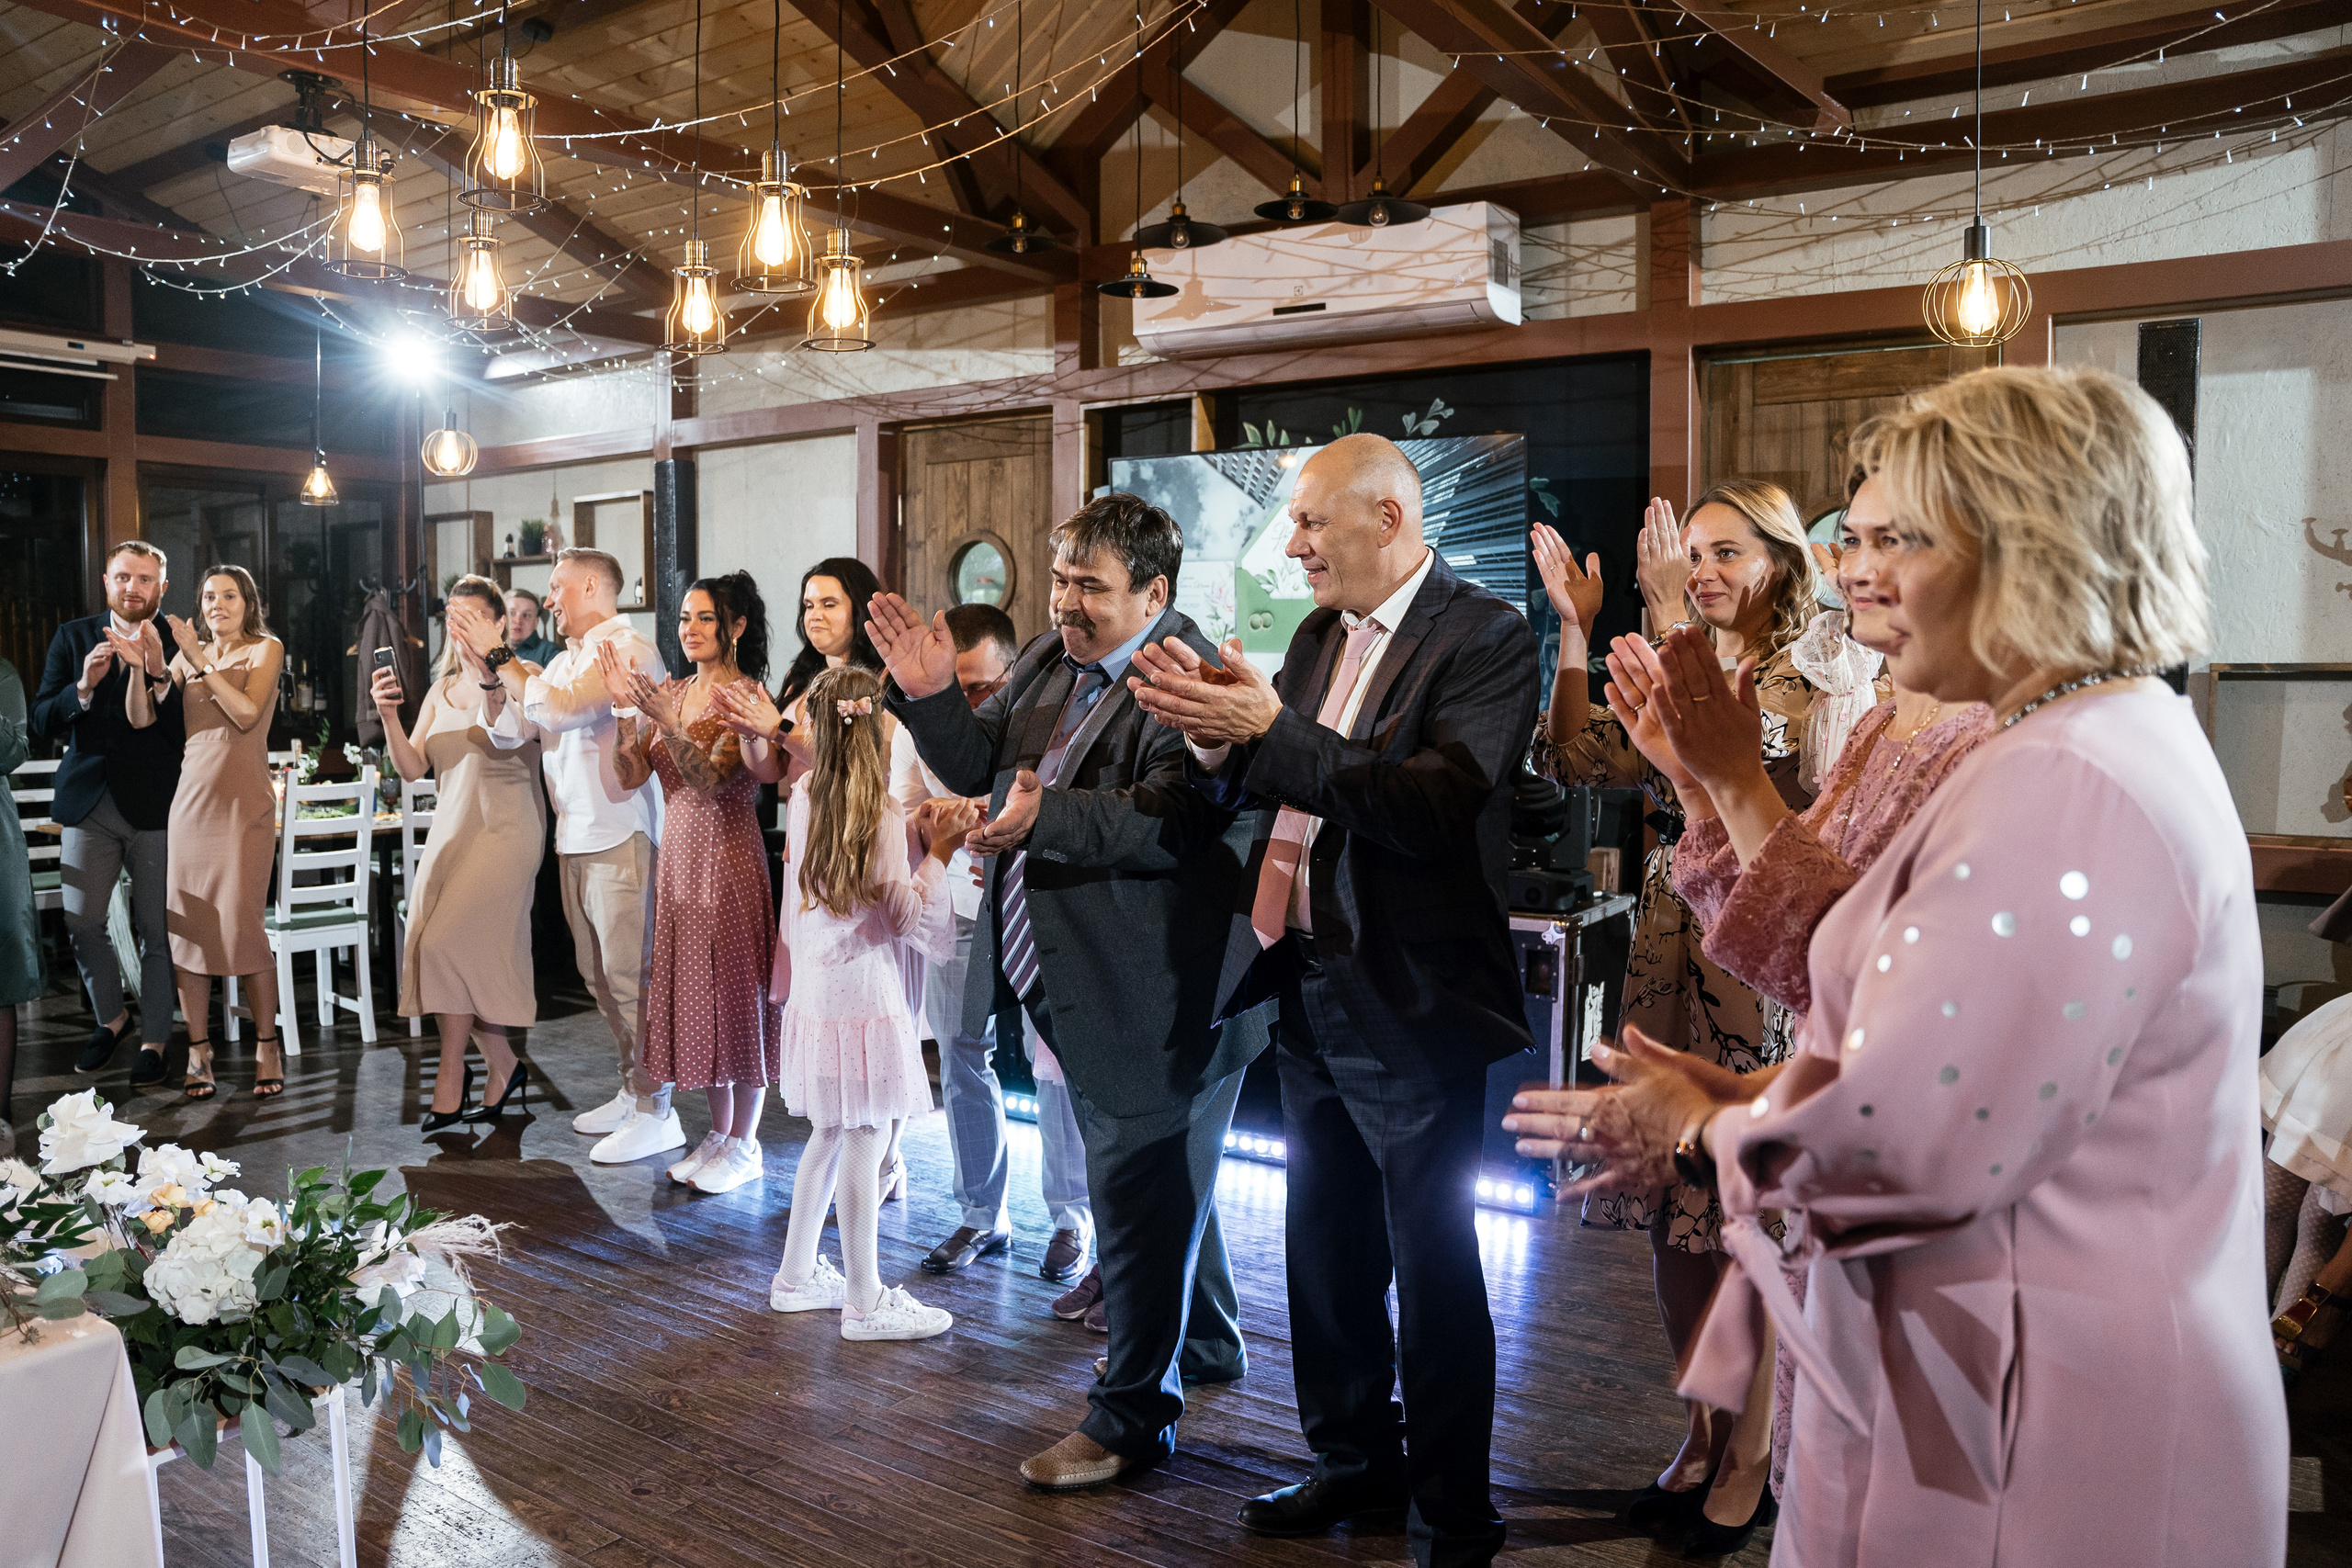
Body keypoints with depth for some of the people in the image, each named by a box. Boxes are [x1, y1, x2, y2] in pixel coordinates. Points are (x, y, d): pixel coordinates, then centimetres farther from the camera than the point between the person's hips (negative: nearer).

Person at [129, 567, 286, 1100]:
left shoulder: (266, 649, 5)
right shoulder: (187, 654, 15)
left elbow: (247, 713, -10)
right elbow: (141, 717, 6)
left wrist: (199, 659, -12)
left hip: (244, 801, -4)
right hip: (191, 796, 4)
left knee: (242, 924, -8)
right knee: (186, 925, 1)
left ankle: (267, 1046, 4)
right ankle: (198, 1050, 10)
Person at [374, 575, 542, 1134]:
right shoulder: (442, 690, 14)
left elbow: (508, 741, -22)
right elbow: (413, 768, 7)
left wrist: (489, 682, -33)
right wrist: (389, 716, -8)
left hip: (503, 831, -7)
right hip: (450, 831, 7)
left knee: (445, 944, -15)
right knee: (441, 953, 3)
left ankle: (451, 1078, -2)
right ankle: (504, 1067, 18)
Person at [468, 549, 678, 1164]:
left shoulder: (628, 649, -10)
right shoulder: (566, 660, 19)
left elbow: (562, 710, -22)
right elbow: (507, 731, 17)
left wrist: (499, 654, -12)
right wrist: (486, 666, 5)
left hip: (620, 836, -9)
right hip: (575, 838, 9)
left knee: (629, 976, -7)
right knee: (599, 977, 14)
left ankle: (656, 1113, 1)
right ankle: (632, 1090, 25)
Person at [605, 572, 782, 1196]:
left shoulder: (745, 694, -9)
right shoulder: (672, 691, 10)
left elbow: (711, 780, -20)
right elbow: (631, 776, 3)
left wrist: (665, 719, -29)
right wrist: (627, 704, -8)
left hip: (728, 857, -7)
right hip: (679, 853, 7)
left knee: (733, 989, 0)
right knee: (693, 990, 11)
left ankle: (744, 1146, 12)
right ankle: (718, 1134, 24)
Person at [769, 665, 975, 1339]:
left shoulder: (805, 795, 5)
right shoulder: (879, 814, -16)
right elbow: (907, 915, -15)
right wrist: (941, 850, -11)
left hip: (816, 990, 8)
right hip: (862, 992, -8)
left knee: (830, 1136, 19)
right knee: (866, 1141, 0)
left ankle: (797, 1275, 30)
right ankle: (865, 1301, 9)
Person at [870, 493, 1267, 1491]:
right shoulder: (1048, 661, 9)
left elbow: (1169, 823, -31)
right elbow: (979, 767, 13)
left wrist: (1045, 819, -39)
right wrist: (931, 695, -3)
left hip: (1149, 998, -10)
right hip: (1075, 987, 10)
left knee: (1136, 1196, 2)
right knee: (1159, 1185, 25)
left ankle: (1131, 1416, 18)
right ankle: (1205, 1343, 46)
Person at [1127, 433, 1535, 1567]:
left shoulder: (1484, 637, -13)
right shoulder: (1321, 633, 11)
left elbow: (1435, 805, -26)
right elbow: (1260, 790, 10)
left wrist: (1270, 730, -28)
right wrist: (1215, 737, -11)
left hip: (1410, 1003, -8)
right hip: (1309, 990, 8)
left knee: (1434, 1269, 5)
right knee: (1324, 1251, 19)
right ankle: (1355, 1461, 39)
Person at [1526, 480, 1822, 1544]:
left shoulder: (1810, 686, -7)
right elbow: (1572, 759, 3)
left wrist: (1672, 622, -25)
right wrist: (1575, 628, -3)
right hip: (1669, 955, 6)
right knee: (1674, 1209, 12)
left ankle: (1750, 1455, 19)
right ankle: (1701, 1430, 28)